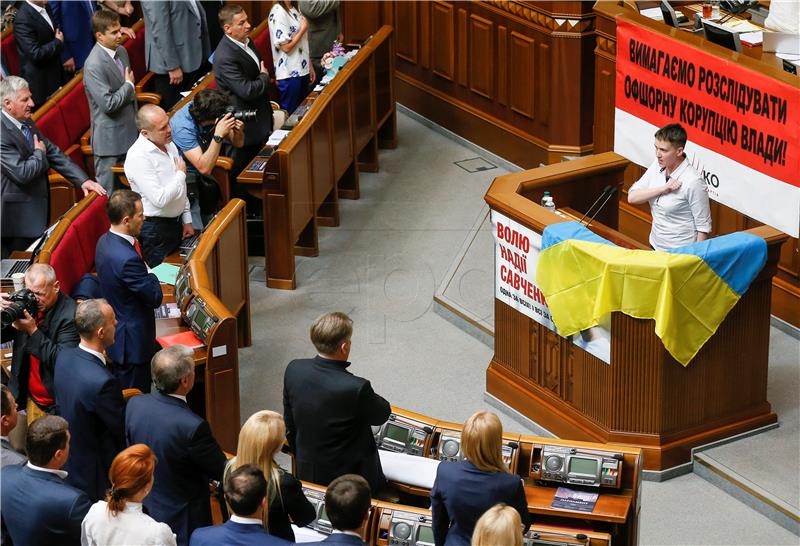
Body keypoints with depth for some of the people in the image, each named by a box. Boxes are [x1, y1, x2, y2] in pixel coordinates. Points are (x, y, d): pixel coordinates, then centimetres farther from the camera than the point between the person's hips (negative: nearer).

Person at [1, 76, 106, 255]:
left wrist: (83, 180, 5)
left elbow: (53, 153, 12)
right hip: (18, 219, -9)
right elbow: (22, 173, -27)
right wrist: (39, 153, -8)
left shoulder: (27, 123, 8)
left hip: (37, 210, 9)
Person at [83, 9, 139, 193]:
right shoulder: (94, 65, -23)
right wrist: (129, 85, -11)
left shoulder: (121, 51, 6)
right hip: (110, 137, -8)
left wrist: (136, 121, 20)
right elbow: (108, 103, -25)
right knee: (109, 192, 2)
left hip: (129, 131, 8)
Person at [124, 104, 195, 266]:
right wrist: (181, 174, -15)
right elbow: (160, 199, -29)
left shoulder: (169, 144, 5)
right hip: (155, 230, -8)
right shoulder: (138, 157, -23)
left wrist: (187, 220, 15)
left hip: (176, 222, 8)